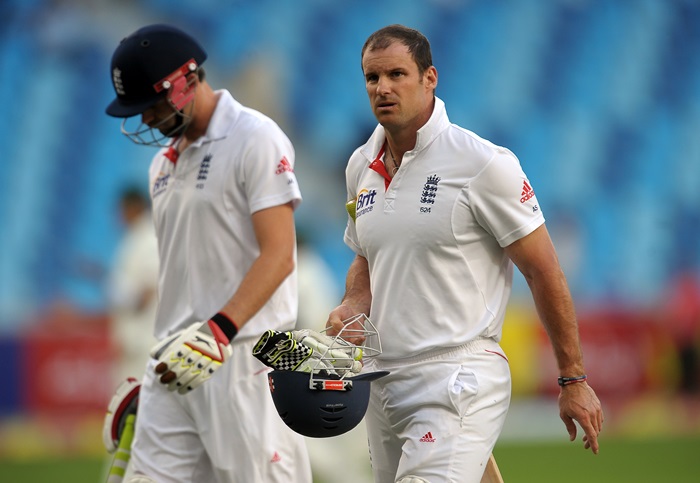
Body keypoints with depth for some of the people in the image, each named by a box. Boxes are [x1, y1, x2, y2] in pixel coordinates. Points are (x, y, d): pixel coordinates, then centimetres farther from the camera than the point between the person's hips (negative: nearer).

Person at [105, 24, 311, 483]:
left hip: (242, 355, -8)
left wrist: (220, 330, -26)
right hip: (175, 362, 8)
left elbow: (278, 256, -15)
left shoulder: (256, 139, -7)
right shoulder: (164, 161, 19)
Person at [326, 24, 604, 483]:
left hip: (459, 382, -7)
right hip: (382, 380, 7)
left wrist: (573, 380, -6)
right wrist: (351, 307, 3)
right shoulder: (362, 167, 11)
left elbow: (543, 272, -6)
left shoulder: (483, 164, -10)